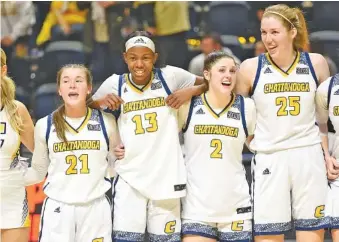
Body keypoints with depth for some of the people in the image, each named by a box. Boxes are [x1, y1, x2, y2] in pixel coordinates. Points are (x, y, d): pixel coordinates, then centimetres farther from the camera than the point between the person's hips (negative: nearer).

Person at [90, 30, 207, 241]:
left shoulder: (170, 76, -2)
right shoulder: (115, 84, 1)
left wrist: (190, 91, -12)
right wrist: (101, 101, -11)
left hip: (166, 177, 0)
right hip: (130, 179, 0)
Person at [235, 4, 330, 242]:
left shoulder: (316, 63, 2)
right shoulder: (251, 68, -3)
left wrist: (327, 154, 10)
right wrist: (258, 147, 1)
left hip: (309, 157, 1)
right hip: (269, 159, -1)